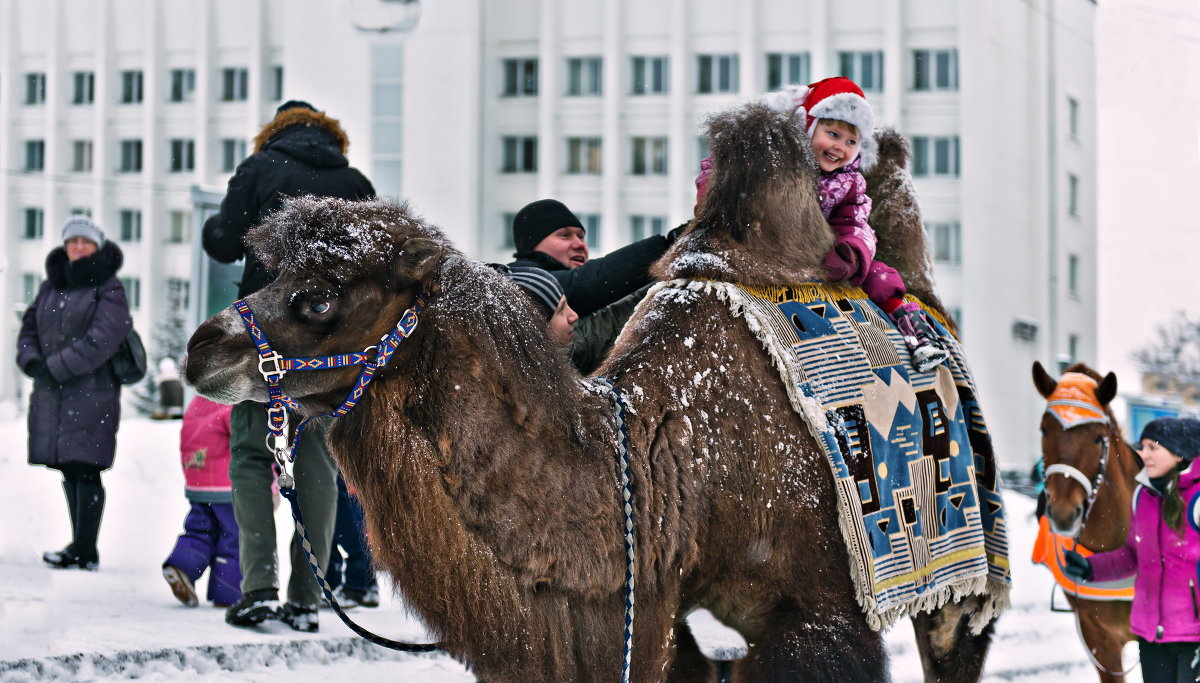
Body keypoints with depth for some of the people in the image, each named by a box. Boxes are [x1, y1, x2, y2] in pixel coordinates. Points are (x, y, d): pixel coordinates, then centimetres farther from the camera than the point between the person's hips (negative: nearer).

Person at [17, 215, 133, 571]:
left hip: (92, 392, -6)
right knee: (69, 471, 9)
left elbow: (100, 341, -14)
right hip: (52, 395, 6)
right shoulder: (52, 285, 16)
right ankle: (83, 550, 15)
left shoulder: (109, 289, -4)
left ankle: (84, 550, -9)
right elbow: (29, 327, 14)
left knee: (84, 469, -10)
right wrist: (32, 361, -6)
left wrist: (55, 368, -16)